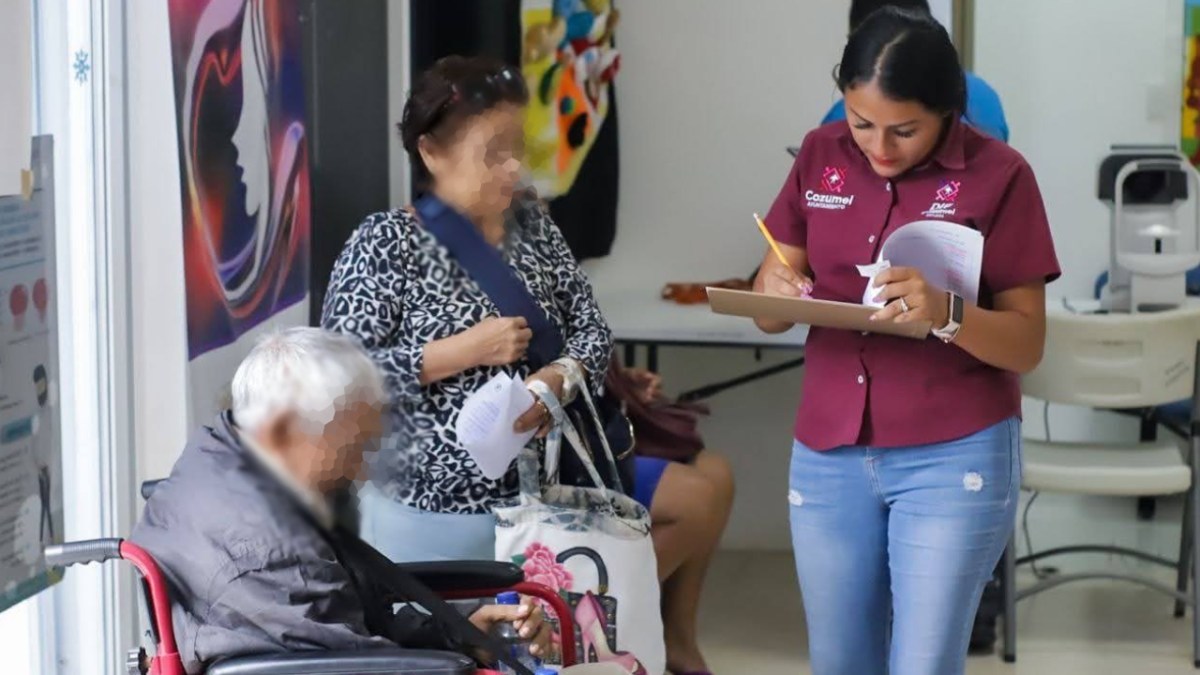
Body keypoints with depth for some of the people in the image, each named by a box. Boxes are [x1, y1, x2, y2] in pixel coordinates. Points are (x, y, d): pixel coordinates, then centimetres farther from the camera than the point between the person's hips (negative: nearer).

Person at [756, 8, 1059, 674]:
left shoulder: (998, 174, -8)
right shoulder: (820, 157, 4)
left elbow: (1027, 343, -9)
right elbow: (767, 313, 6)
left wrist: (946, 313, -28)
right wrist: (776, 291, -18)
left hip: (955, 458, -4)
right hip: (828, 456, 4)